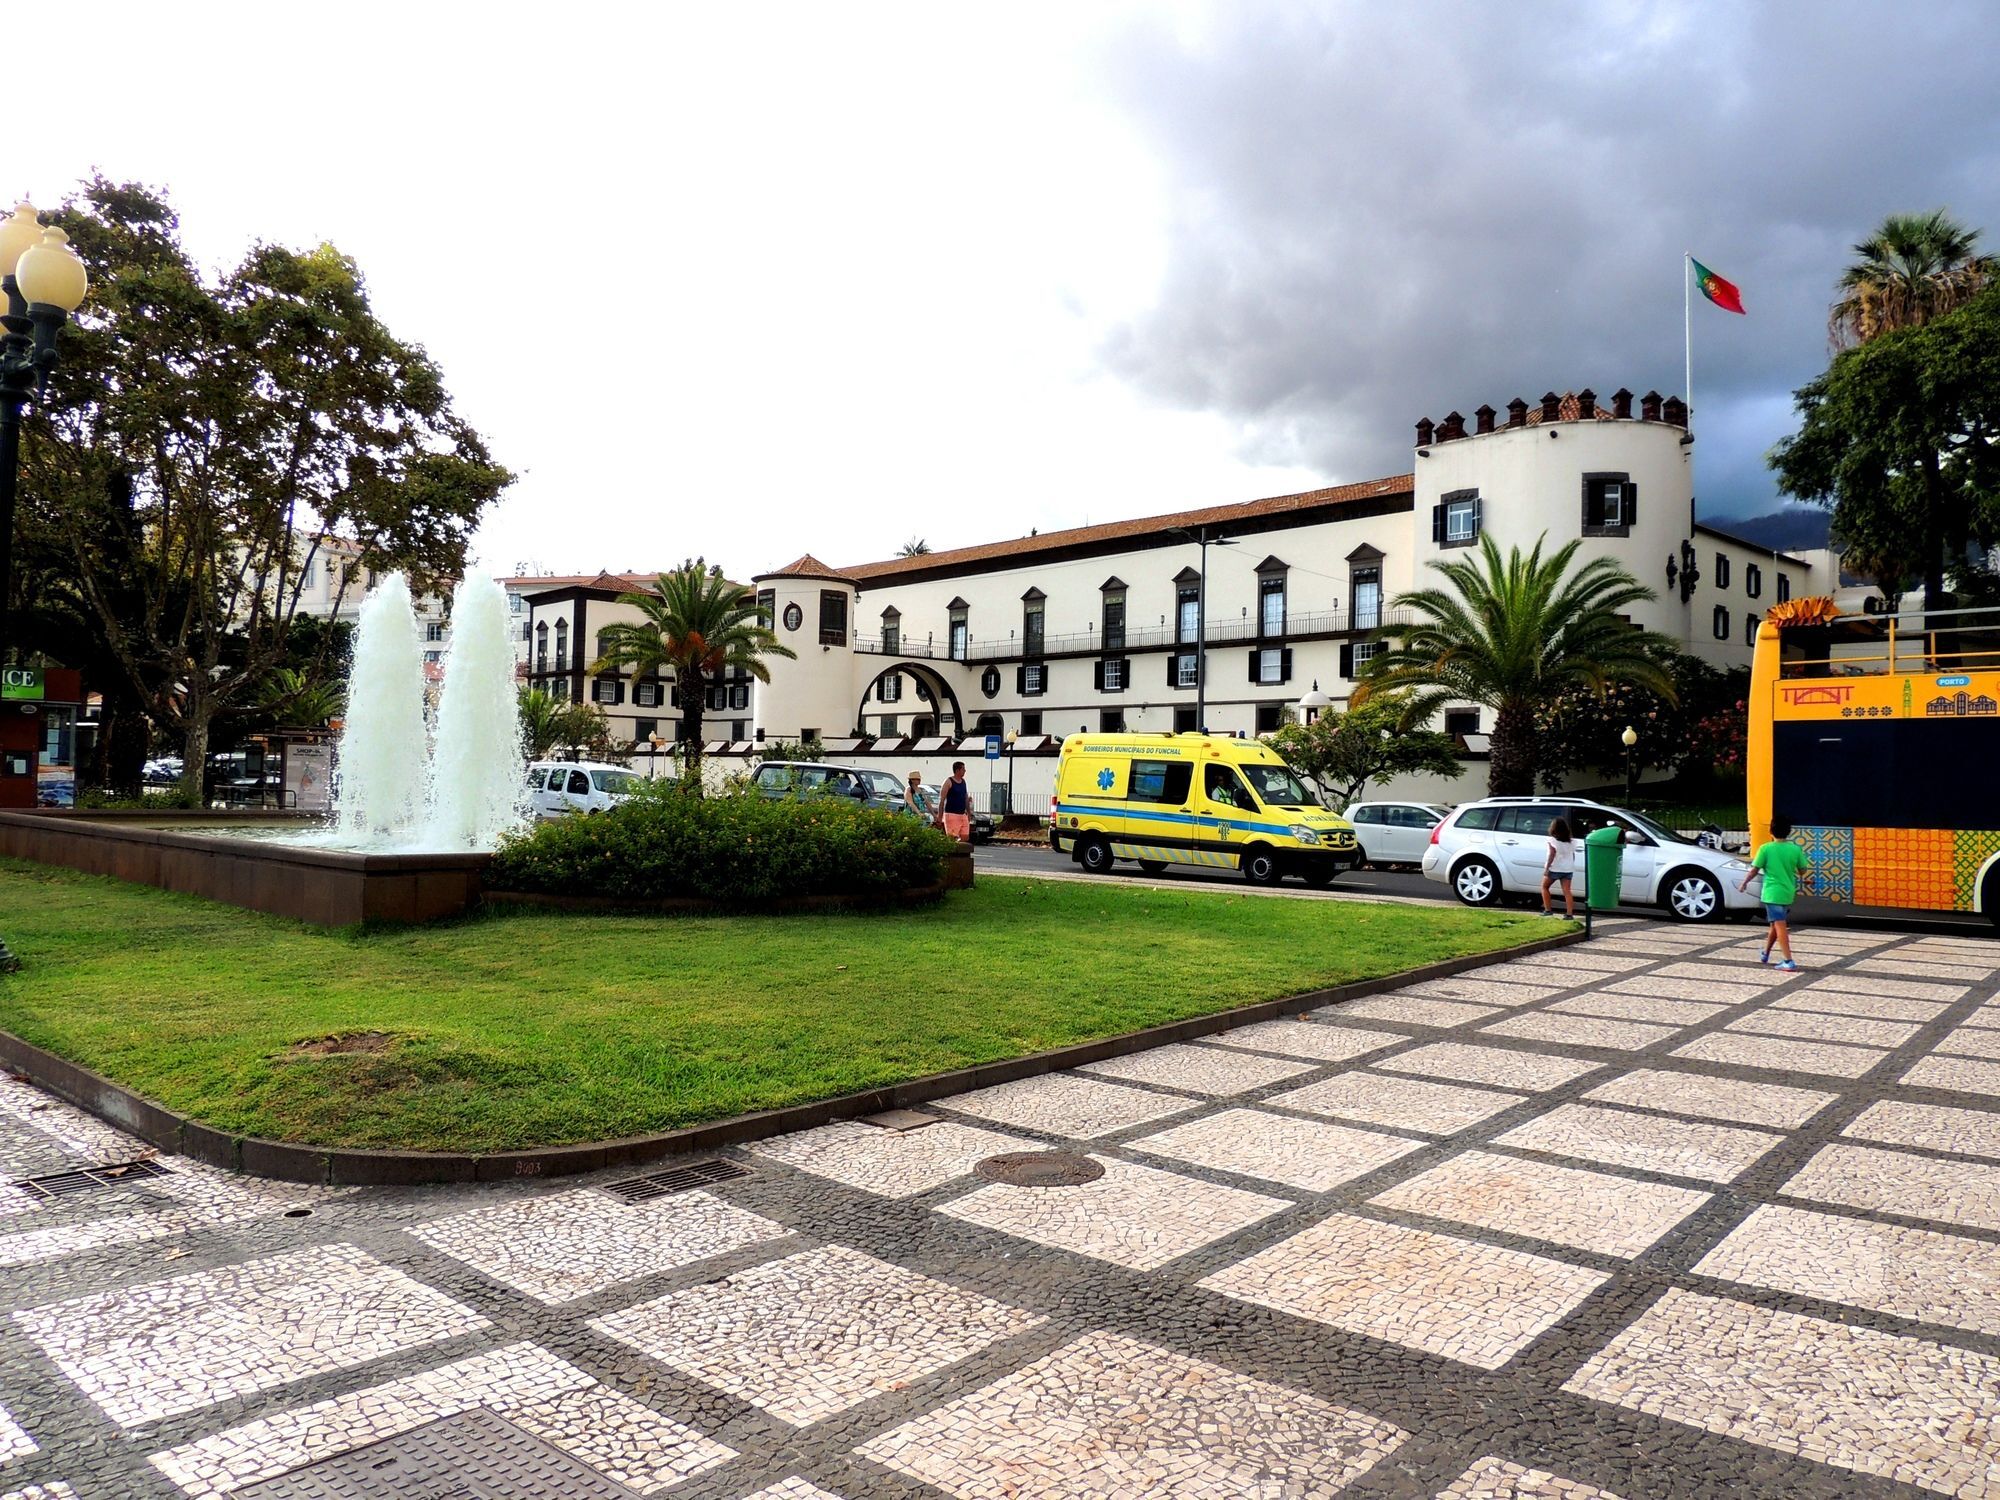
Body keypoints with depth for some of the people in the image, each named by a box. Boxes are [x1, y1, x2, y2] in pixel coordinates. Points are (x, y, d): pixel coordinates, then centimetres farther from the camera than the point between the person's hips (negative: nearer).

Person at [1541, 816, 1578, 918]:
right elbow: (1573, 855, 12)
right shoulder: (1571, 841, 8)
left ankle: (1548, 910, 6)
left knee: (1544, 887, 13)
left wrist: (1546, 868, -14)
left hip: (1554, 868, -4)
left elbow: (1552, 855, -15)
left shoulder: (1552, 840, -9)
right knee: (1567, 891, 1)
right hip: (1568, 869, 4)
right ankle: (1569, 913, -9)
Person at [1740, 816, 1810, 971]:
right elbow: (1802, 871, 9)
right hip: (1788, 893, 5)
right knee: (1775, 924, 20)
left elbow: (1754, 870, -5)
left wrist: (1744, 883, 11)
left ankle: (1788, 962, -14)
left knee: (1780, 926, -7)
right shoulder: (1795, 849, 0)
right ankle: (1765, 954, 36)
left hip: (1772, 893, -5)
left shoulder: (1766, 849, -9)